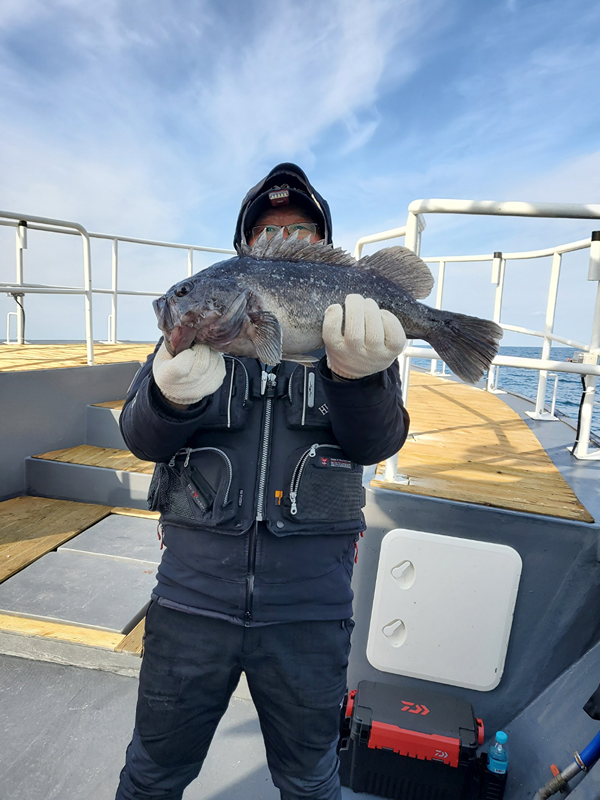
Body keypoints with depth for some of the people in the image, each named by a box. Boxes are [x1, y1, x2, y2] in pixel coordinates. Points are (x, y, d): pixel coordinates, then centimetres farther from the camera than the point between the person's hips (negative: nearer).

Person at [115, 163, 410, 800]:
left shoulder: (354, 327, 2)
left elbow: (377, 441, -11)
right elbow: (140, 437, -4)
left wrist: (358, 372, -34)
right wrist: (173, 396, -28)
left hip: (309, 605, 0)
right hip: (194, 590, 1)